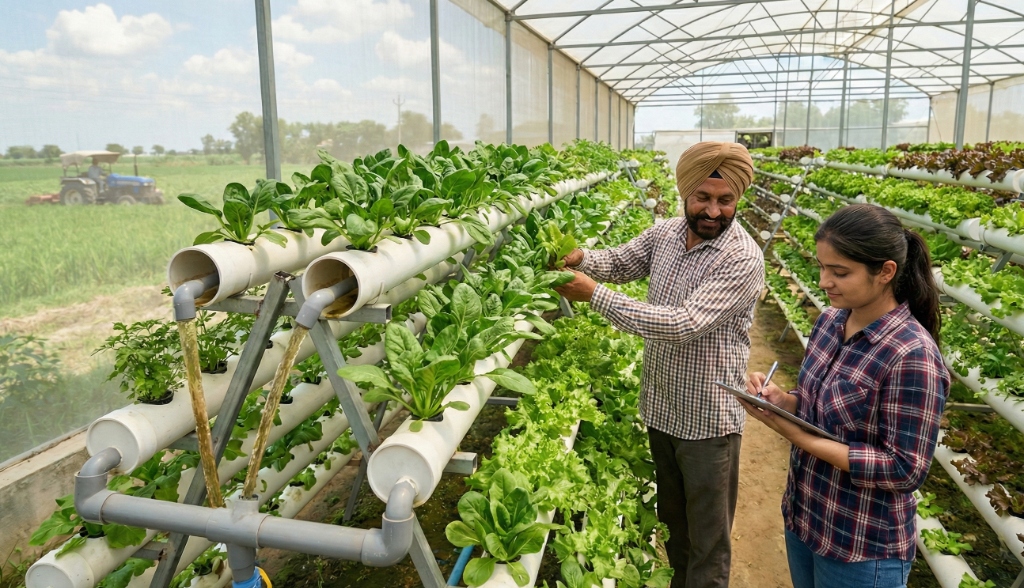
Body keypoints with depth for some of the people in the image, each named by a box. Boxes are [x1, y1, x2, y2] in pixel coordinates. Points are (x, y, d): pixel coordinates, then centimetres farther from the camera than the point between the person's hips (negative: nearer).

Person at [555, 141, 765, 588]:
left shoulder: (743, 259, -23)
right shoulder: (665, 233, -2)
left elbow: (683, 323, -31)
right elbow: (619, 262, 9)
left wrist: (595, 294, -30)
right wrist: (580, 258, -15)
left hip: (708, 419, -6)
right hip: (660, 406, 6)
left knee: (707, 539, 11)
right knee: (671, 518, 25)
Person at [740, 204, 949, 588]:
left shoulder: (911, 356, -25)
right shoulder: (830, 320, -3)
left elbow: (905, 469, -23)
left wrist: (799, 437, -26)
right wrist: (780, 400, -12)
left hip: (862, 547, -6)